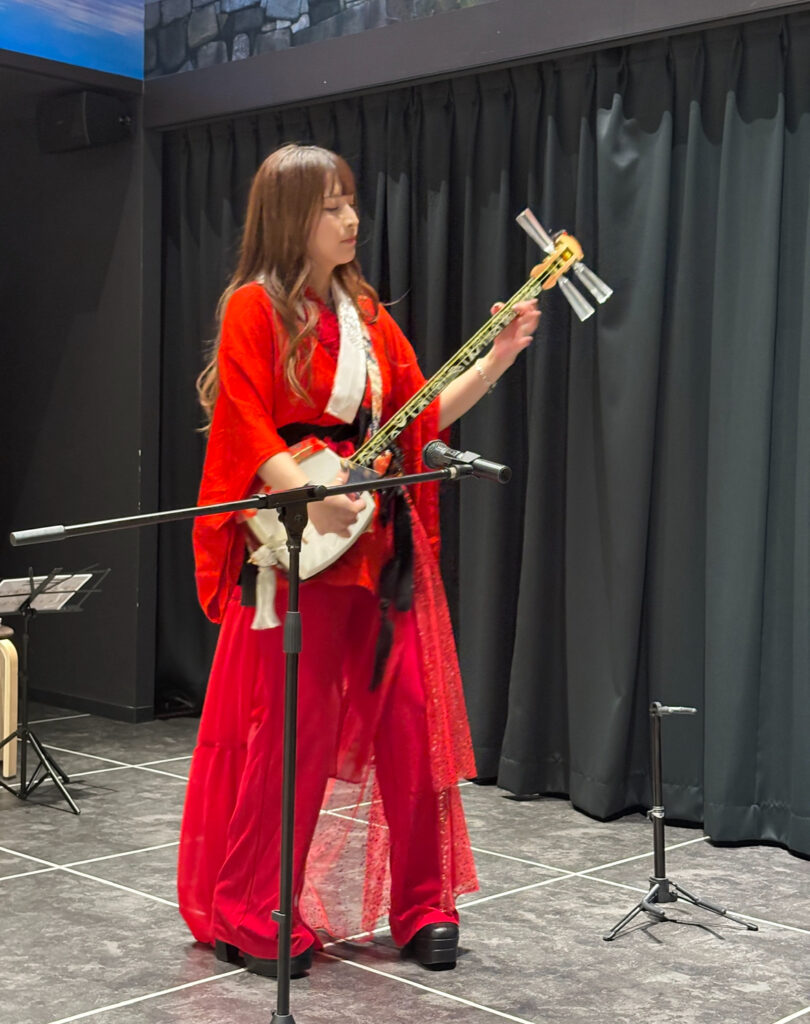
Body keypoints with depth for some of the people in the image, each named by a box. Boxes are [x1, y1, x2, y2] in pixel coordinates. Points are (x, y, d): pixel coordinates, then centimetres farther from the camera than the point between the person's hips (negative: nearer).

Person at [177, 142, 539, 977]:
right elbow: (250, 432, -11)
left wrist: (500, 355, 3)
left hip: (384, 547, 6)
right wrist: (315, 500, -25)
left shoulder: (365, 312, 15)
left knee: (409, 727, 5)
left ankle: (423, 909, 17)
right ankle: (250, 919, 13)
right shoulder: (256, 308, -3)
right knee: (293, 732, -2)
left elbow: (423, 414, 13)